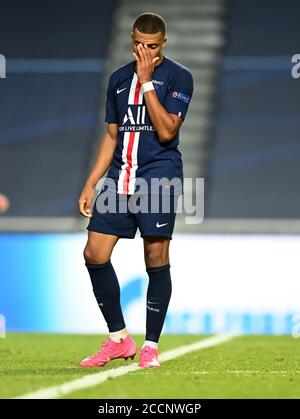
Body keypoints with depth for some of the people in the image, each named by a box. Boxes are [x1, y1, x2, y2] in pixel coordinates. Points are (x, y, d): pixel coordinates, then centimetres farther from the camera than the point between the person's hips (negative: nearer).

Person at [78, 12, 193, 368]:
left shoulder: (178, 77, -2)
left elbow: (166, 130, -15)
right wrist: (90, 184, 15)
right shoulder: (119, 78, 15)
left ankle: (151, 346, 7)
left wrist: (147, 82, -14)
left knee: (156, 258, -5)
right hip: (120, 177, 6)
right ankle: (118, 339, 12)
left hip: (158, 178, -5)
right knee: (94, 254, -1)